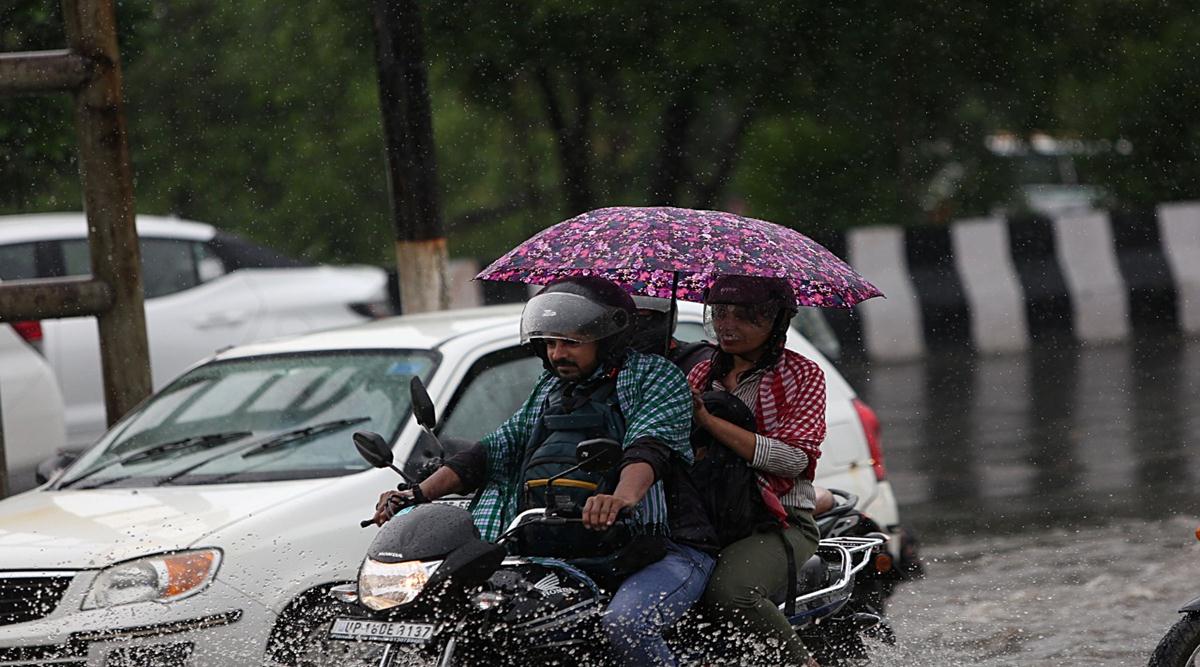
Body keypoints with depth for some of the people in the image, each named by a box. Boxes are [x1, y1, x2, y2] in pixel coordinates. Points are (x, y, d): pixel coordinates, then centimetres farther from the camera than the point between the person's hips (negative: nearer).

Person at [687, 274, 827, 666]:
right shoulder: (702, 375, 21)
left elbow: (795, 457, -10)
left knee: (729, 592, -35)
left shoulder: (802, 374, 5)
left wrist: (709, 422, -16)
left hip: (781, 521, -5)